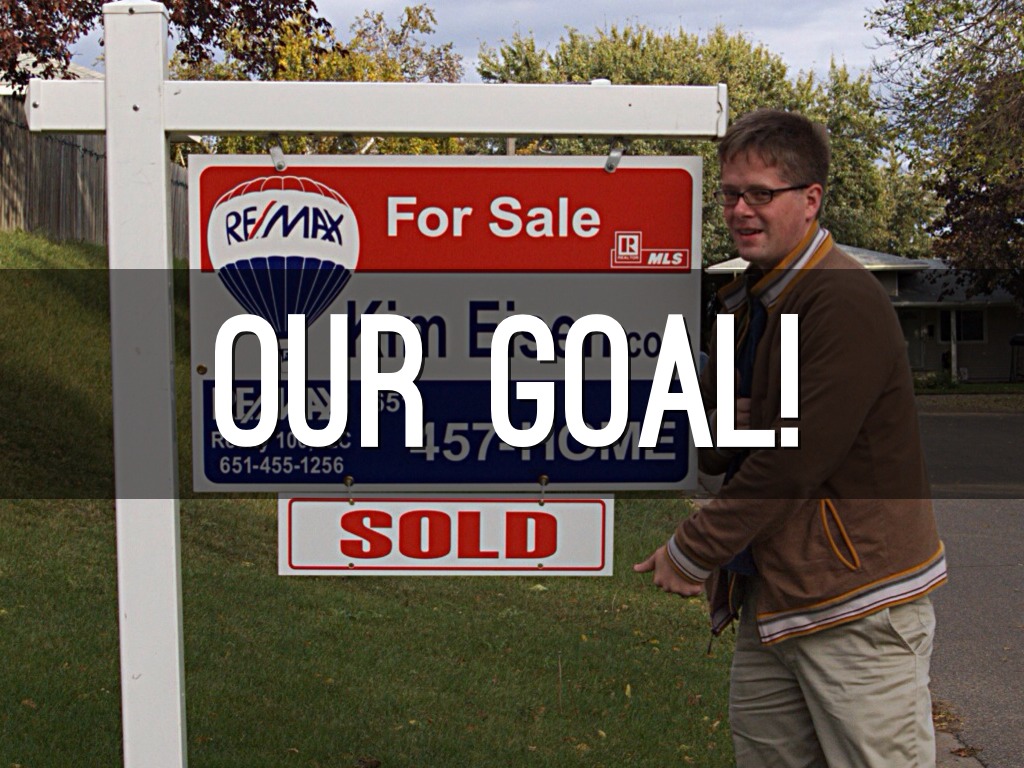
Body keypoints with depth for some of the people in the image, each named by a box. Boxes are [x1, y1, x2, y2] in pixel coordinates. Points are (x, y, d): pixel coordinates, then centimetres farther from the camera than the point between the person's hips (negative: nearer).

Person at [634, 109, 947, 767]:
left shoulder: (845, 300, -16)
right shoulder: (745, 305, 13)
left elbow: (796, 457, -21)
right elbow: (705, 451, 14)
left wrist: (693, 552, -11)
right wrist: (724, 428, -11)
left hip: (856, 602, -8)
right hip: (769, 596, 8)